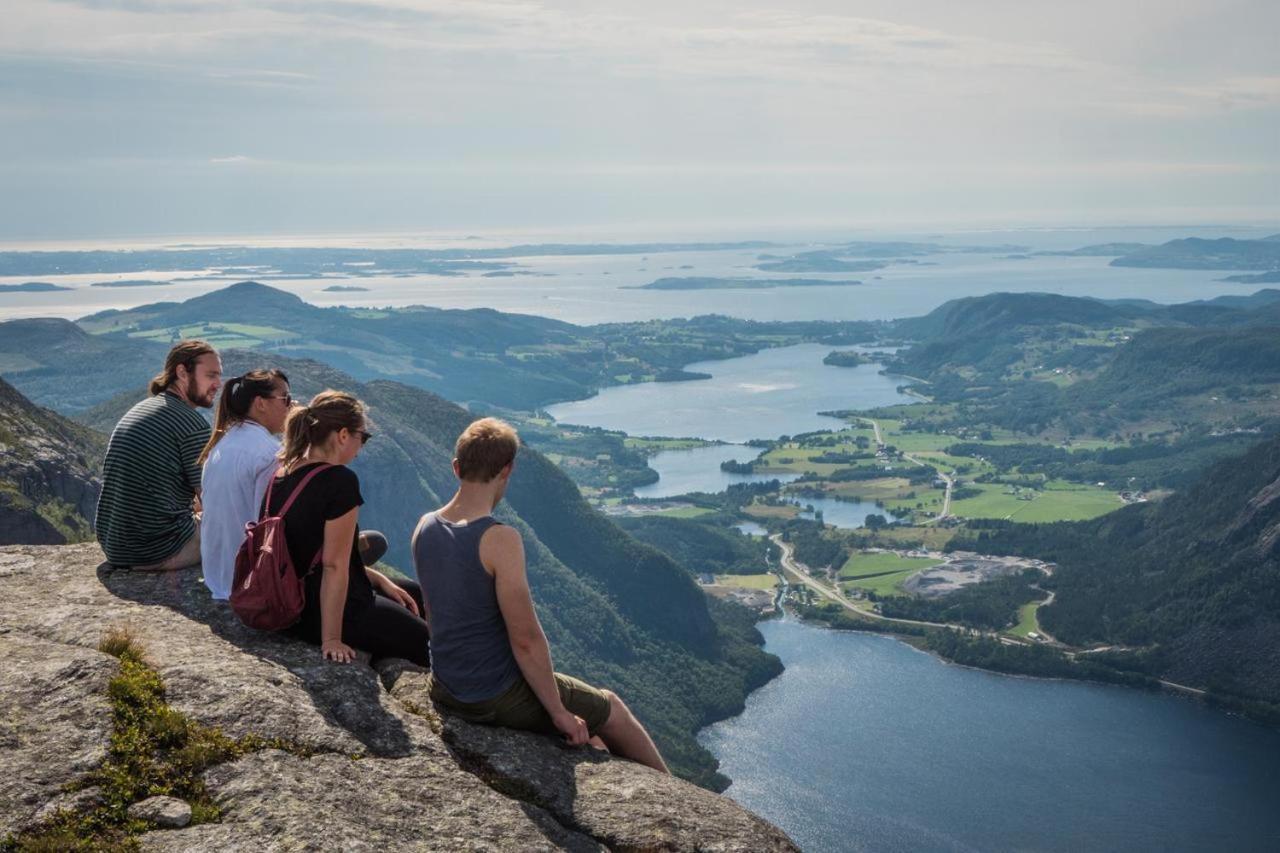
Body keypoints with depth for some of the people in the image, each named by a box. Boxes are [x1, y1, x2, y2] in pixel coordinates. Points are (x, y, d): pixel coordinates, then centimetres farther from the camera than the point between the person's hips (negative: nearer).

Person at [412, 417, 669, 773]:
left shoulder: (425, 528, -2)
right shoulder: (500, 540, -25)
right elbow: (526, 639, -23)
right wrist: (559, 712, -12)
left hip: (446, 689, 8)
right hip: (498, 697, -8)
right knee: (611, 709, 16)